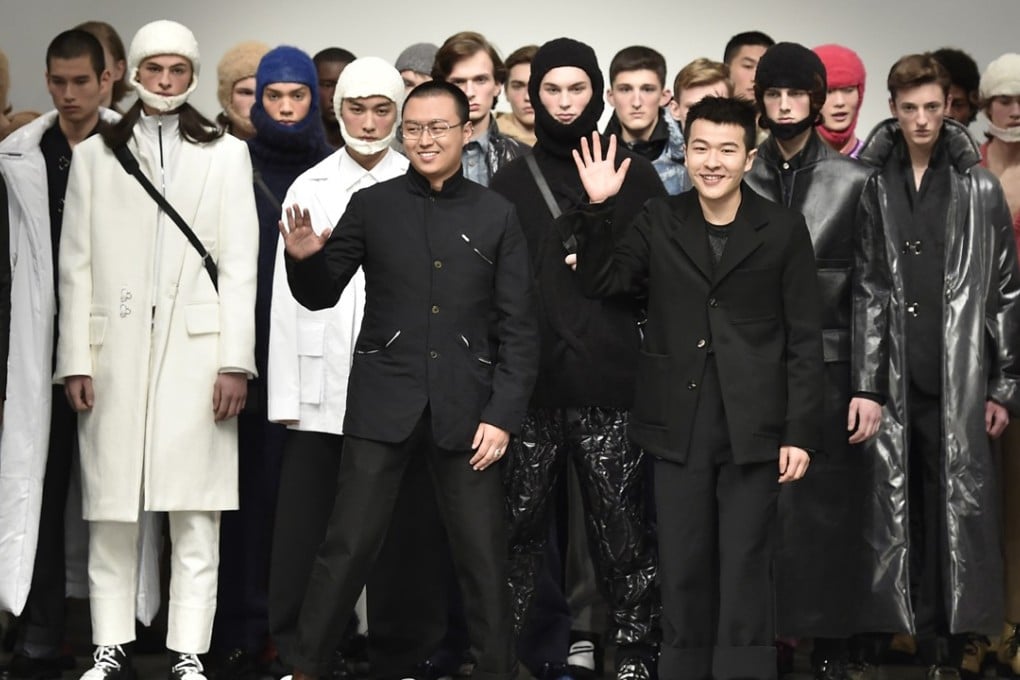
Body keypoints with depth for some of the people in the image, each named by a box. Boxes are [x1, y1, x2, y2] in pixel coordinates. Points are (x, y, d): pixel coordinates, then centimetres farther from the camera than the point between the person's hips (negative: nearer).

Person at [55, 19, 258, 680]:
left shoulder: (225, 153, 12)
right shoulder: (95, 155, 13)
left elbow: (240, 265, 5)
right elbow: (76, 265, 8)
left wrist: (236, 361, -4)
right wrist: (76, 361, -1)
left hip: (196, 347, -1)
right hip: (116, 351, 1)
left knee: (196, 511, -2)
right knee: (112, 508, 1)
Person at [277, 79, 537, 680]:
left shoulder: (497, 215, 4)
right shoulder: (372, 206, 4)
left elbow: (519, 328, 3)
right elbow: (321, 295, 8)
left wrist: (503, 415, -5)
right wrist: (305, 260, -14)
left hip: (466, 412, 0)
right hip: (383, 405, 0)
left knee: (485, 557, 5)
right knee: (347, 548, 1)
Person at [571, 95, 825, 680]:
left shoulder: (784, 230, -2)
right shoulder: (660, 222, 5)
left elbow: (805, 340, -2)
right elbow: (600, 281, 1)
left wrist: (801, 434, -6)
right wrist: (598, 208, -12)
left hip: (752, 429, -2)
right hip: (679, 428, 2)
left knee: (745, 574, 3)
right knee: (682, 570, 10)